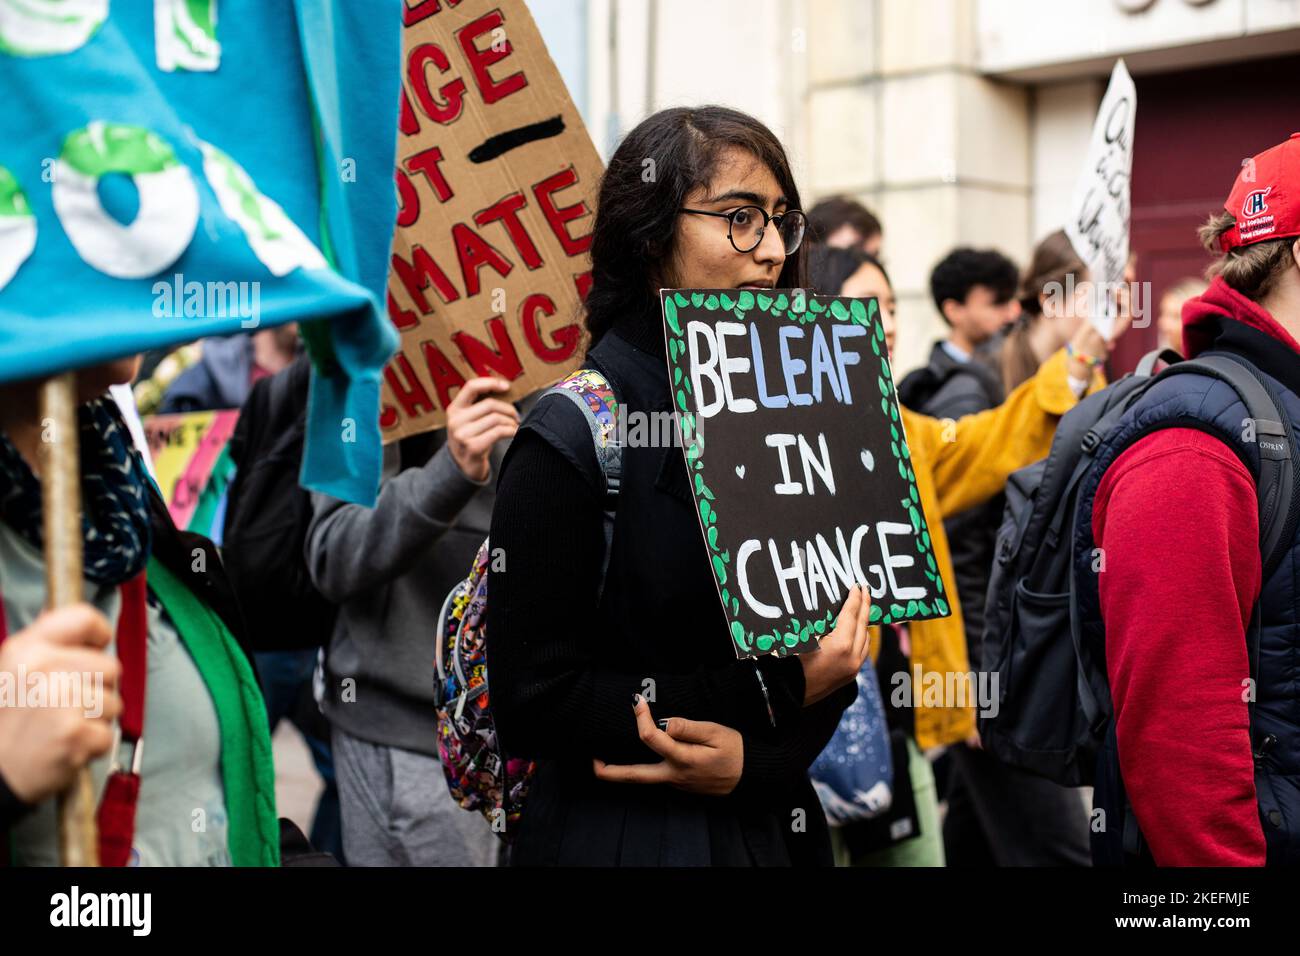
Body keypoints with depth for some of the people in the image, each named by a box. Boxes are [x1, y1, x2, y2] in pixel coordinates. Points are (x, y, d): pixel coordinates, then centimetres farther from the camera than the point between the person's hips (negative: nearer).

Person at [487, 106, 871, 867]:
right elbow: (534, 699, -18)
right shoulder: (574, 435, -15)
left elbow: (836, 648, 3)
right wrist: (771, 695, -20)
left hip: (774, 824, 6)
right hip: (619, 836, -5)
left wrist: (755, 760, -15)